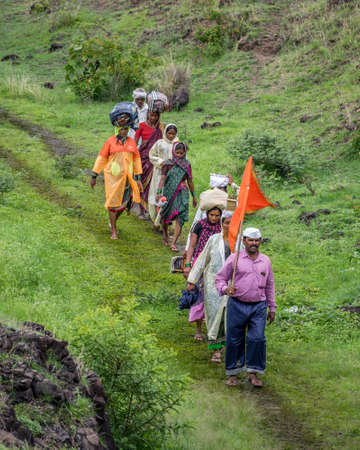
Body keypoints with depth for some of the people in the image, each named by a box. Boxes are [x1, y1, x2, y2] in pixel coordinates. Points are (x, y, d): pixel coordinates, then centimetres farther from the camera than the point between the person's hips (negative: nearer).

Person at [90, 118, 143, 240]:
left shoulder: (131, 142, 4)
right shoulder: (110, 141, -5)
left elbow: (136, 159, 11)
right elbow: (102, 158, 0)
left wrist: (138, 178, 9)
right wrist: (94, 176, 0)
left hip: (127, 176, 3)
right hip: (113, 175, -3)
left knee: (124, 203, 7)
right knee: (113, 202, -2)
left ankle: (113, 221, 35)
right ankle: (113, 231, 7)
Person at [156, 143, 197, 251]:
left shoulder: (187, 165, 6)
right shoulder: (168, 164, -2)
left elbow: (190, 181, 14)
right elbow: (163, 178, -10)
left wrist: (193, 196, 19)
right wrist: (159, 192, -23)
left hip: (182, 194, 1)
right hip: (169, 193, -1)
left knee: (180, 218, -11)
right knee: (166, 216, 11)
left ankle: (173, 243, -10)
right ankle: (165, 233, 44)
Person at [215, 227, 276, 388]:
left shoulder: (265, 260, 13)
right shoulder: (234, 259, 2)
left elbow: (269, 286, 20)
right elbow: (220, 278, 4)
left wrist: (272, 308, 19)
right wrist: (225, 289, -18)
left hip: (259, 307, 2)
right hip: (237, 305, -2)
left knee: (257, 339, -9)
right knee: (234, 340, 2)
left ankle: (253, 374, 0)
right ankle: (233, 373, 14)